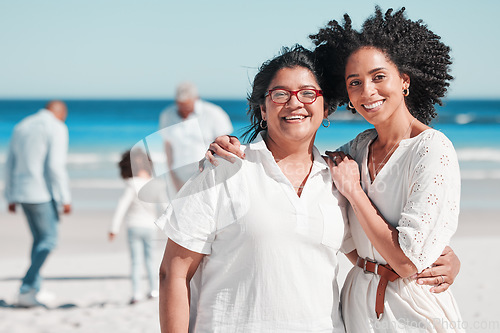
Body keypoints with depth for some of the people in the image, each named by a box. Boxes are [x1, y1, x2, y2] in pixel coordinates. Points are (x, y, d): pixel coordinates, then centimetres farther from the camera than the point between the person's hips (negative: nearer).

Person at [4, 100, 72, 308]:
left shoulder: (21, 127, 15)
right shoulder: (57, 129, -7)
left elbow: (10, 165, 14)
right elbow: (56, 166, -16)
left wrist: (11, 198, 18)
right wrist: (65, 199, -13)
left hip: (22, 193, 7)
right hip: (42, 194, -7)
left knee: (40, 239, 15)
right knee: (48, 240, -2)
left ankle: (34, 290, 13)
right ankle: (26, 289, -10)